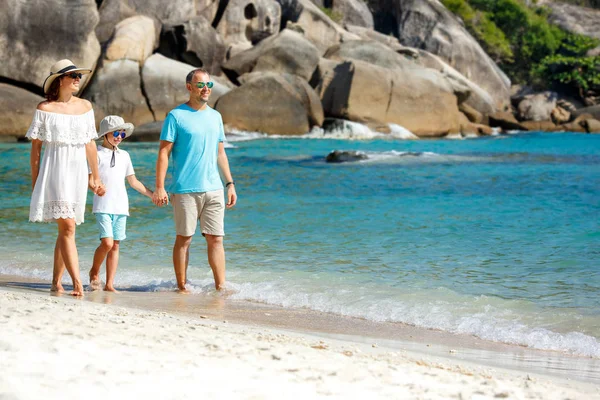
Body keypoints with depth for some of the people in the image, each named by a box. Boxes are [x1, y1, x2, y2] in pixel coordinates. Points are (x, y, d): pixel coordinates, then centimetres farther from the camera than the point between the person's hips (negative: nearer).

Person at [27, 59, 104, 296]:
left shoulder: (85, 106, 10)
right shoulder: (45, 108, -3)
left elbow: (90, 144, 16)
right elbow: (35, 147, 1)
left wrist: (95, 177, 18)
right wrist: (34, 181, 0)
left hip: (77, 172, 5)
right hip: (55, 170, -5)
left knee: (65, 228, 7)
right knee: (67, 226, -14)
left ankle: (56, 282, 14)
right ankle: (77, 283, -19)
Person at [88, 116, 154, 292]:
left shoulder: (124, 155, 16)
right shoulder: (97, 153, -1)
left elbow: (133, 181, 22)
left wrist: (153, 195, 19)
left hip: (121, 206, 5)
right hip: (103, 206, -5)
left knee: (115, 245, 4)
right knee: (107, 243, -17)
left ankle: (109, 284, 8)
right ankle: (94, 272, 8)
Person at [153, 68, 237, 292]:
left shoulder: (215, 116, 15)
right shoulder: (176, 116, -3)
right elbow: (163, 153, -5)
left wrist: (230, 183, 15)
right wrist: (159, 187, -13)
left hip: (213, 189, 5)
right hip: (185, 189, -5)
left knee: (216, 239, 1)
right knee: (184, 239, 2)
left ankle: (220, 287, 1)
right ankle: (182, 287, 9)